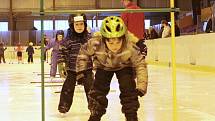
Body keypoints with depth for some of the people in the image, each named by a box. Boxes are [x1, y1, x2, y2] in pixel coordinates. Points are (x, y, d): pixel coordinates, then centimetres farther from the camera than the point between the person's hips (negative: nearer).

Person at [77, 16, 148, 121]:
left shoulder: (130, 47, -40)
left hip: (124, 66, -1)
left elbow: (140, 64, -27)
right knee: (98, 90, -10)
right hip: (103, 66, 1)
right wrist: (81, 71, -15)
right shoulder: (96, 44, -38)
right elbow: (84, 52, -15)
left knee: (128, 89, -17)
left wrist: (141, 86, -31)